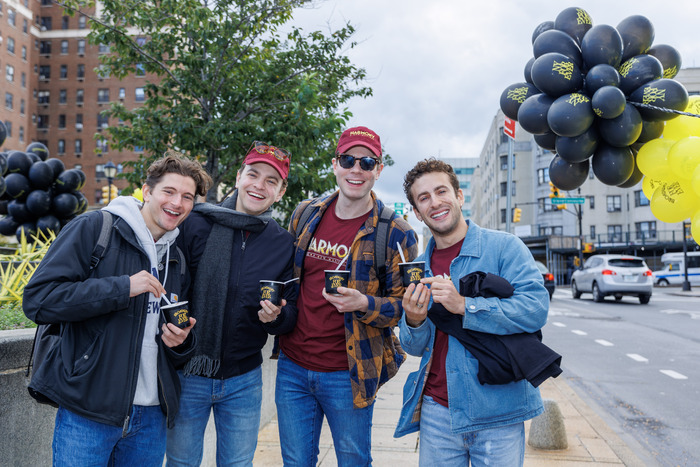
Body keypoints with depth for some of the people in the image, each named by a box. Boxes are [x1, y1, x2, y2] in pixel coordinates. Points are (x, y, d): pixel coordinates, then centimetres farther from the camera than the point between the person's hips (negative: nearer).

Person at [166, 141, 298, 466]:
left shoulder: (284, 245, -1)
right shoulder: (196, 224, -8)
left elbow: (291, 315, 4)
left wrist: (276, 316, -17)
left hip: (244, 381, 2)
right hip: (188, 373, -1)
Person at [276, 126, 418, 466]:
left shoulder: (395, 234, -9)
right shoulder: (305, 214, 4)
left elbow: (404, 307, -8)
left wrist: (364, 304, -25)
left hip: (347, 375, -3)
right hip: (292, 367, 4)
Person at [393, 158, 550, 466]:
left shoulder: (503, 246, -6)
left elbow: (537, 308, -18)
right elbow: (415, 348, 10)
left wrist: (464, 305, -25)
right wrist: (414, 321, -13)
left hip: (496, 413, -3)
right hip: (437, 410, 4)